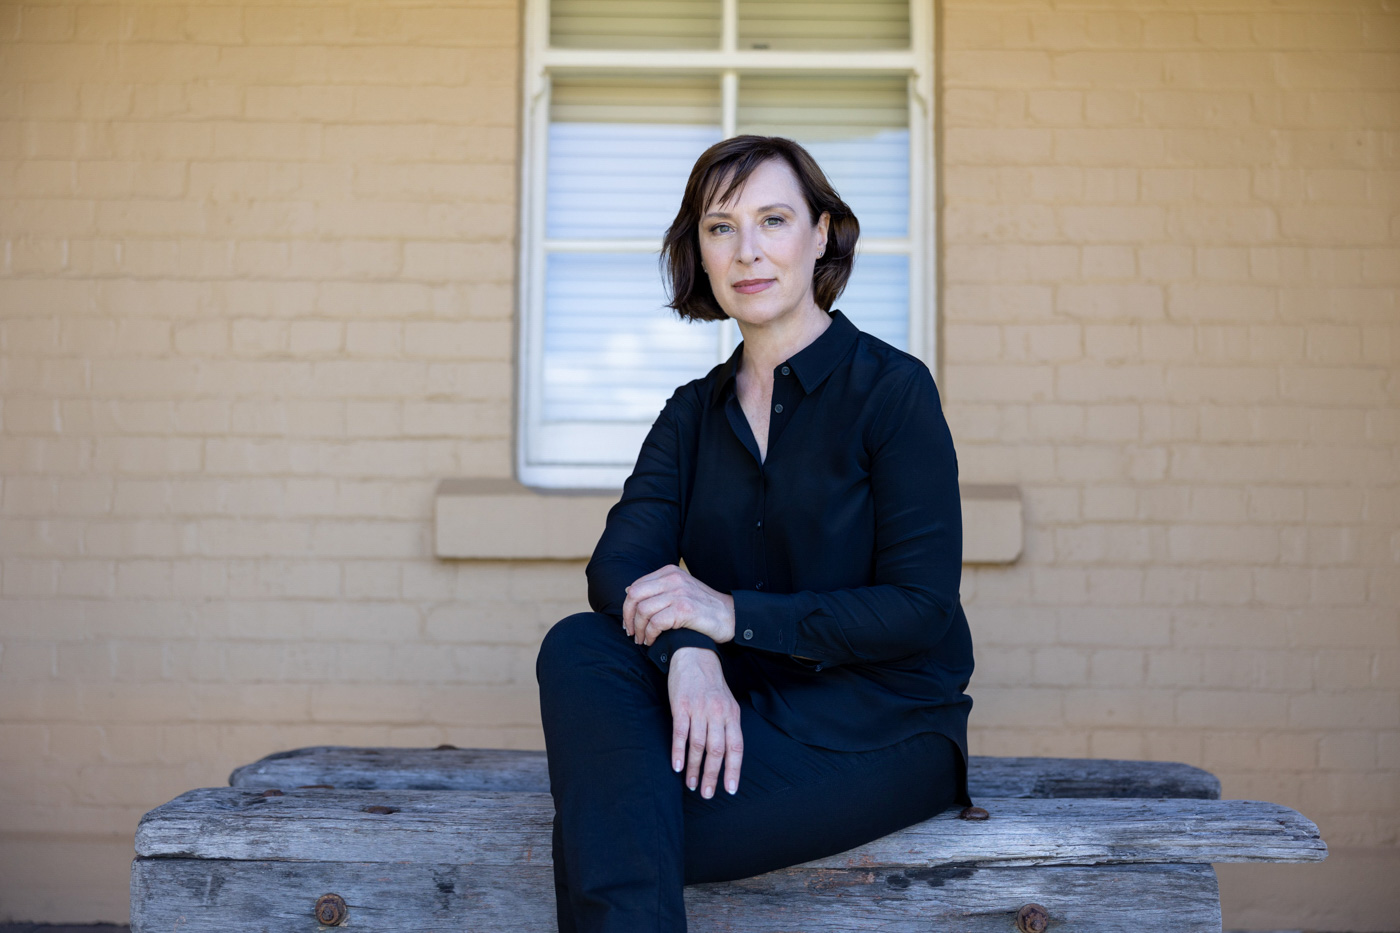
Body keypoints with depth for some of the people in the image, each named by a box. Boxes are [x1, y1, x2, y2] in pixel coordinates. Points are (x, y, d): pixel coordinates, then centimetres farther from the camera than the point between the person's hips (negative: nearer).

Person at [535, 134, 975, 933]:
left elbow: (922, 608, -11)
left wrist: (734, 615, -20)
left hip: (885, 726, -5)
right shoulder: (696, 411, 11)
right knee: (579, 648, -25)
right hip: (743, 710, 5)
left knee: (603, 839, -27)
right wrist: (685, 651, -28)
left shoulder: (892, 388, -5)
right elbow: (619, 563, -5)